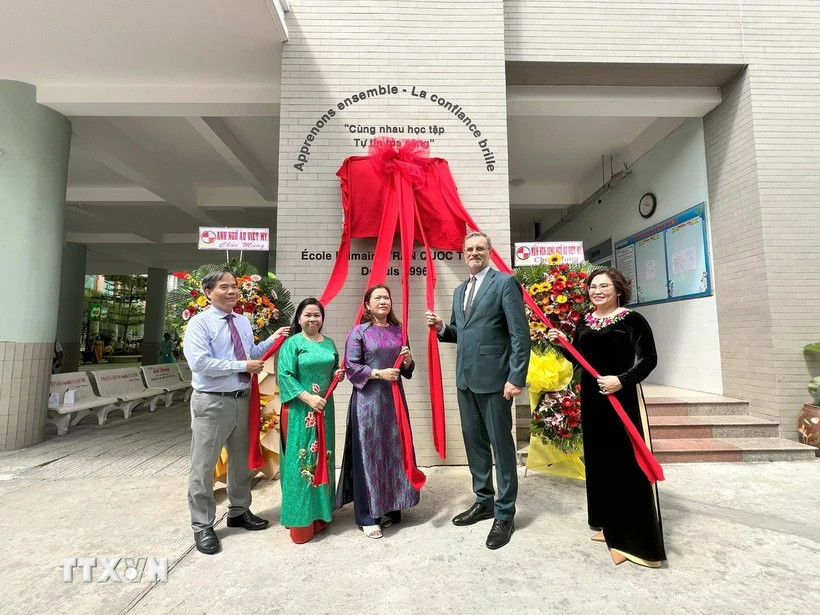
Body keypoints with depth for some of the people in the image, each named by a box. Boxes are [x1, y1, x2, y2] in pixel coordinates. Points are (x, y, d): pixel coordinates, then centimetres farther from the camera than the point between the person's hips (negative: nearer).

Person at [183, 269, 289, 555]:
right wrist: (243, 366, -20)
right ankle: (202, 526, 26)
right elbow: (199, 362, -23)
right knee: (203, 467, 6)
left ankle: (239, 512, 40)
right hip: (212, 403, -7)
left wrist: (272, 340, 2)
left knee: (242, 461, 20)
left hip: (242, 400, 7)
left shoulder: (243, 322, 8)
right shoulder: (200, 323, -12)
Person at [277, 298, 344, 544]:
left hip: (324, 407, 6)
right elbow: (285, 376, -14)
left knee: (322, 457, 12)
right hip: (299, 408, -5)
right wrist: (308, 397, -20)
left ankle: (320, 512, 28)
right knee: (301, 458, -1)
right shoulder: (292, 343, -6)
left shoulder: (329, 343, 10)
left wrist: (338, 374, -2)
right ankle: (301, 518, 12)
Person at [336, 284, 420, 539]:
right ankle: (367, 516, 13)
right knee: (369, 454, 0)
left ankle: (391, 508, 26)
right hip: (367, 400, -4)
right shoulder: (359, 332, -2)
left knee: (394, 452, 9)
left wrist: (408, 361, -5)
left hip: (394, 399, 5)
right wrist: (379, 373, -17)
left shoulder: (398, 330, 10)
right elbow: (351, 367, -8)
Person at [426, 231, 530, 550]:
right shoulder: (460, 291, 16)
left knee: (501, 445, 4)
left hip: (494, 378, -7)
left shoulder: (505, 283, -7)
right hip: (465, 378, 8)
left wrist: (516, 378, -18)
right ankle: (484, 501, 34)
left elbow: (520, 334, -12)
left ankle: (505, 514, 20)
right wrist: (442, 327, 0)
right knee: (474, 442, 17)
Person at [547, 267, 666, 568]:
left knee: (628, 461, -2)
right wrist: (563, 344, -3)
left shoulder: (632, 319, -7)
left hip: (623, 397, -6)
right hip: (592, 398, 6)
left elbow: (648, 358, -13)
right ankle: (611, 526, 30)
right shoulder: (584, 323, 10)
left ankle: (639, 538, 11)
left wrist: (623, 380, -26)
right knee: (600, 459, 13)